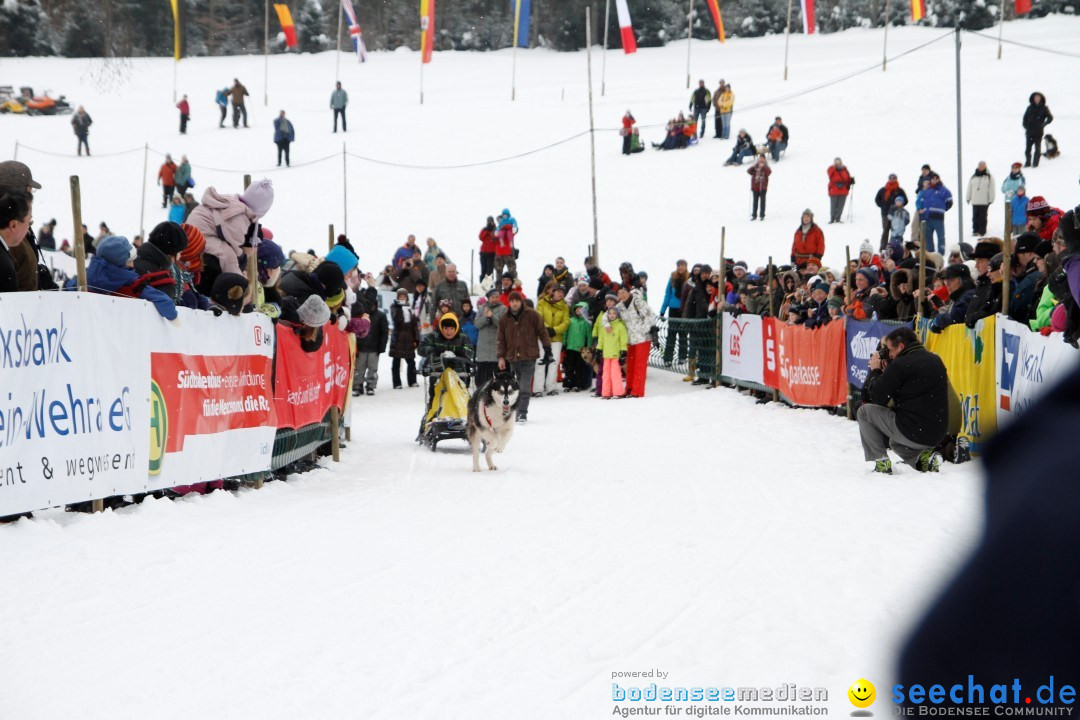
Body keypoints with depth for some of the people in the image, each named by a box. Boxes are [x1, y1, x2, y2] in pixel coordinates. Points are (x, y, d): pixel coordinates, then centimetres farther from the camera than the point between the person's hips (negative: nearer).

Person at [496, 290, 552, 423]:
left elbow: (542, 332, 2)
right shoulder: (505, 319, 7)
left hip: (529, 357, -3)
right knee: (518, 387, 11)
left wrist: (548, 350, 1)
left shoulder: (532, 315, -1)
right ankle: (519, 412, 19)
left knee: (525, 387, -12)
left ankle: (522, 413, -13)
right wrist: (501, 357, 2)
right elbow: (500, 339, 9)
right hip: (513, 358, 3)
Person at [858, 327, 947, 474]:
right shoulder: (935, 360, 12)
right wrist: (887, 372, 20)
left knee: (864, 411, 10)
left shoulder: (900, 364, -13)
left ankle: (881, 463, 5)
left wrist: (875, 371, 11)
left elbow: (878, 398, -5)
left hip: (912, 432, -8)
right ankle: (924, 455, 10)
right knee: (894, 441, 38)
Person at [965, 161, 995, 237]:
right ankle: (975, 230, 11)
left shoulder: (989, 177, 1)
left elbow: (991, 189, -1)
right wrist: (968, 198, 12)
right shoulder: (973, 177, 10)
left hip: (984, 202, -3)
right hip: (975, 201, 3)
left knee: (982, 217, -2)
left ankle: (982, 231, 2)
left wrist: (991, 199, -6)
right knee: (975, 216, 5)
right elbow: (969, 188, 15)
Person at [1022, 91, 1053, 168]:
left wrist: (1043, 124, -9)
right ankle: (1027, 162, 11)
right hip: (1029, 131, 3)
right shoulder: (1030, 108, 7)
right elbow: (1025, 118, 13)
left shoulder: (1044, 108, 0)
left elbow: (1050, 118, 0)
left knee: (1037, 147, 2)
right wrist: (1026, 126, 1)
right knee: (1028, 147, 2)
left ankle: (1036, 163, 7)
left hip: (1039, 132, -2)